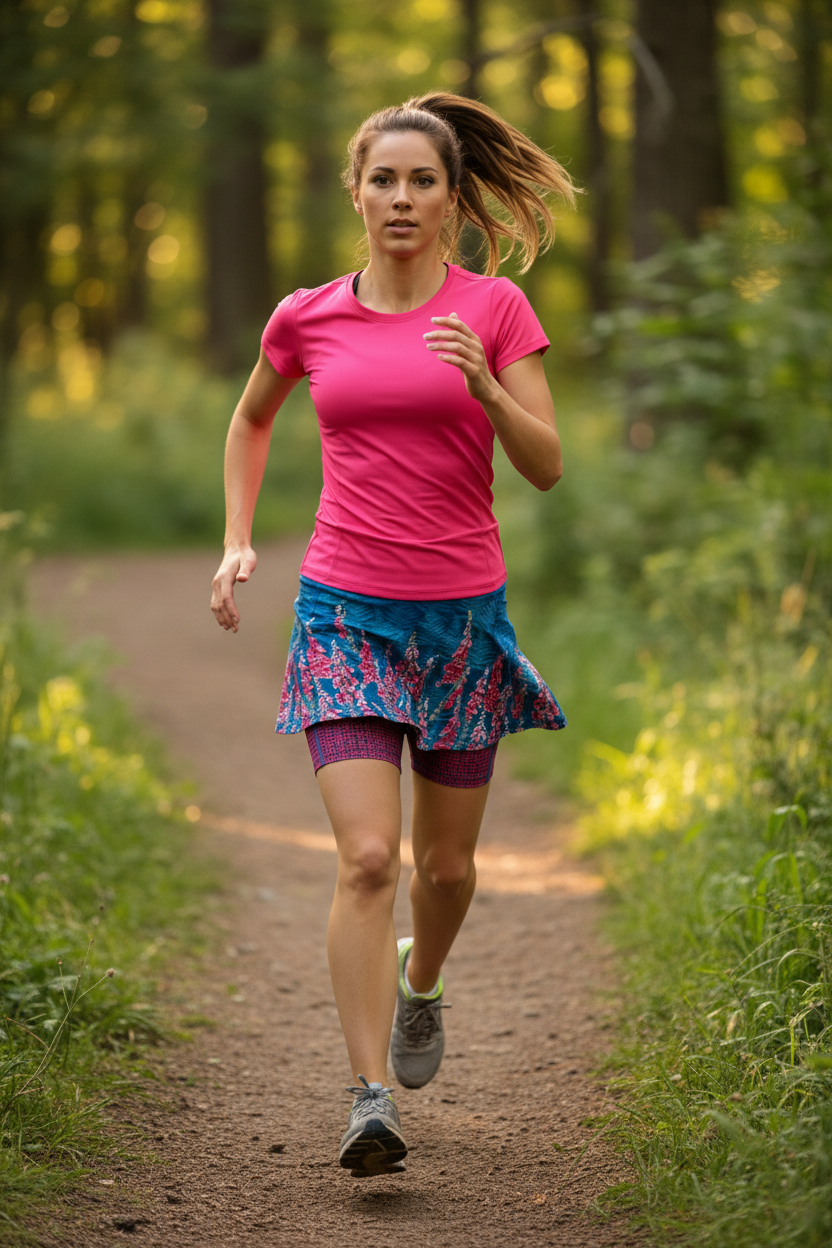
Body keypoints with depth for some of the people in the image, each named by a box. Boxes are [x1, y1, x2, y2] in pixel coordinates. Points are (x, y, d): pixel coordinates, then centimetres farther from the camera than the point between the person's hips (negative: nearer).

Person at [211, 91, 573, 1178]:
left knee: (446, 864, 13)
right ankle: (370, 1100, -13)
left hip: (463, 616, 1)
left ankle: (421, 981, 47)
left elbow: (546, 467, -7)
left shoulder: (495, 309, -1)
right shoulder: (306, 319, 3)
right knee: (367, 858, -14)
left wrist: (483, 385, -24)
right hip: (346, 613, 0)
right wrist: (238, 542, 13)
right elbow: (252, 420, 23)